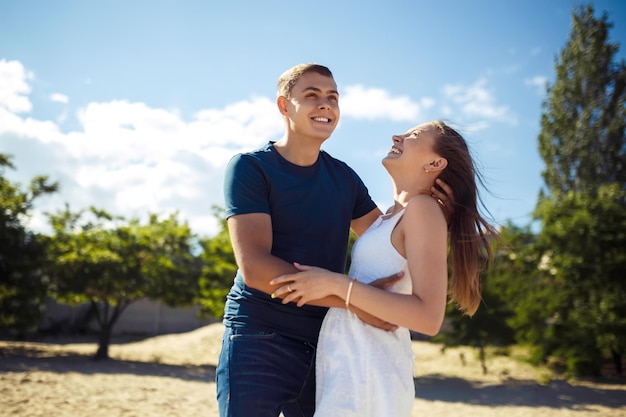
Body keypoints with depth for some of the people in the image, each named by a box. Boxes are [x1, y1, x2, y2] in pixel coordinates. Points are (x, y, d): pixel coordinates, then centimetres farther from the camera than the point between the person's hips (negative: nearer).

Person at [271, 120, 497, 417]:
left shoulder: (423, 209, -12)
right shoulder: (392, 216, 14)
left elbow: (429, 317, -23)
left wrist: (335, 284, -22)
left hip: (367, 370, -8)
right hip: (347, 366, 9)